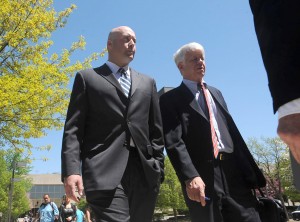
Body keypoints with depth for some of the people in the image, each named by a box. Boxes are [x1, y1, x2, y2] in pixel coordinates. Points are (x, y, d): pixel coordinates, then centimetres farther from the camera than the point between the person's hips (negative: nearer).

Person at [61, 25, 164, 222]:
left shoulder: (147, 83, 22)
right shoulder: (88, 78, 12)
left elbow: (156, 130, 18)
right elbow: (73, 129, 2)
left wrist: (158, 167, 8)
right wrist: (71, 170, -10)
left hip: (144, 171, 4)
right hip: (105, 171, -3)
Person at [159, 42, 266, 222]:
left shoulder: (216, 93, 23)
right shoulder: (171, 99, 2)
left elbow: (233, 132, 19)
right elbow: (173, 141, -10)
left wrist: (251, 171, 13)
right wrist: (190, 177, -23)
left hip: (233, 171, 5)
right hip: (202, 177, -5)